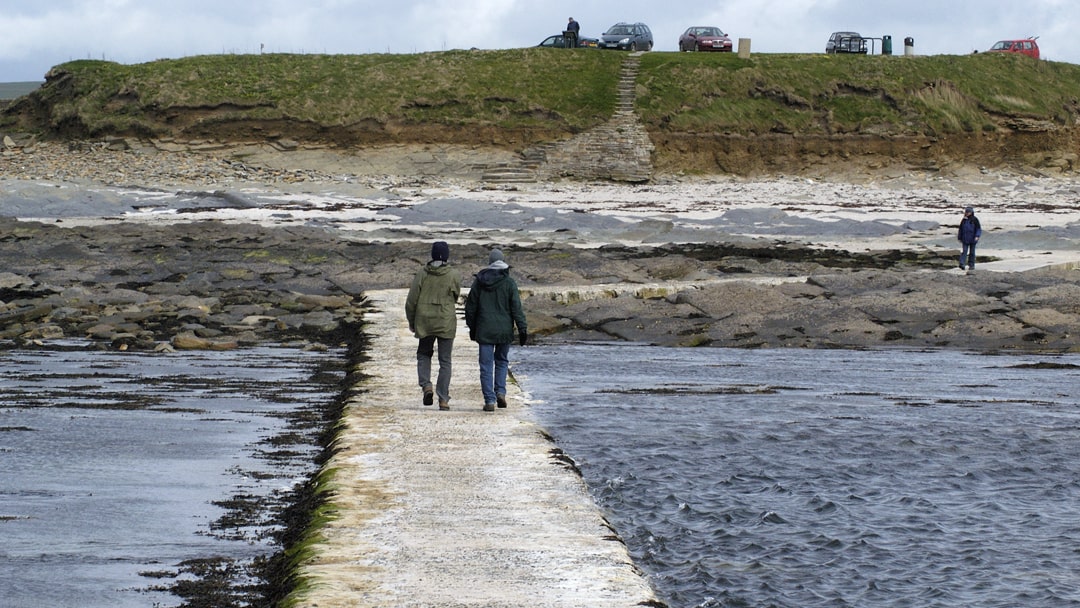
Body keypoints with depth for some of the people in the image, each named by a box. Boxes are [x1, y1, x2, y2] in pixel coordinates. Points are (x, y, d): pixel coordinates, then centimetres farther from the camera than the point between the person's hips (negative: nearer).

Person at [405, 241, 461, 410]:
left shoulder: (422, 273, -5)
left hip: (424, 322, 1)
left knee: (423, 354, 21)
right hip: (446, 323, -1)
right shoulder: (454, 275, -8)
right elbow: (456, 296, 3)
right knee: (445, 361, 7)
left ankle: (426, 385, -1)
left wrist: (411, 321, 10)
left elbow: (411, 300, -2)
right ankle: (443, 399, 3)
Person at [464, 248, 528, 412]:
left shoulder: (479, 281, 1)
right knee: (502, 360, 19)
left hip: (484, 331, 0)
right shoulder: (509, 282, -5)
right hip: (504, 330, 0)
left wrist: (472, 328, 18)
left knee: (486, 365, 2)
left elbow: (471, 306, 6)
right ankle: (500, 392, 4)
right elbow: (516, 308, -8)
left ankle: (489, 400, -3)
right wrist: (523, 329, -4)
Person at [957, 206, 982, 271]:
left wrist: (977, 236, -18)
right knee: (964, 251, -9)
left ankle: (971, 265, 12)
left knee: (972, 252, 5)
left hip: (972, 239, -2)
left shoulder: (975, 220, -3)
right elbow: (960, 229, 15)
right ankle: (962, 264, -19)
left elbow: (978, 229, -5)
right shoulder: (964, 220, 7)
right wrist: (959, 237, 15)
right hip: (965, 239, 2)